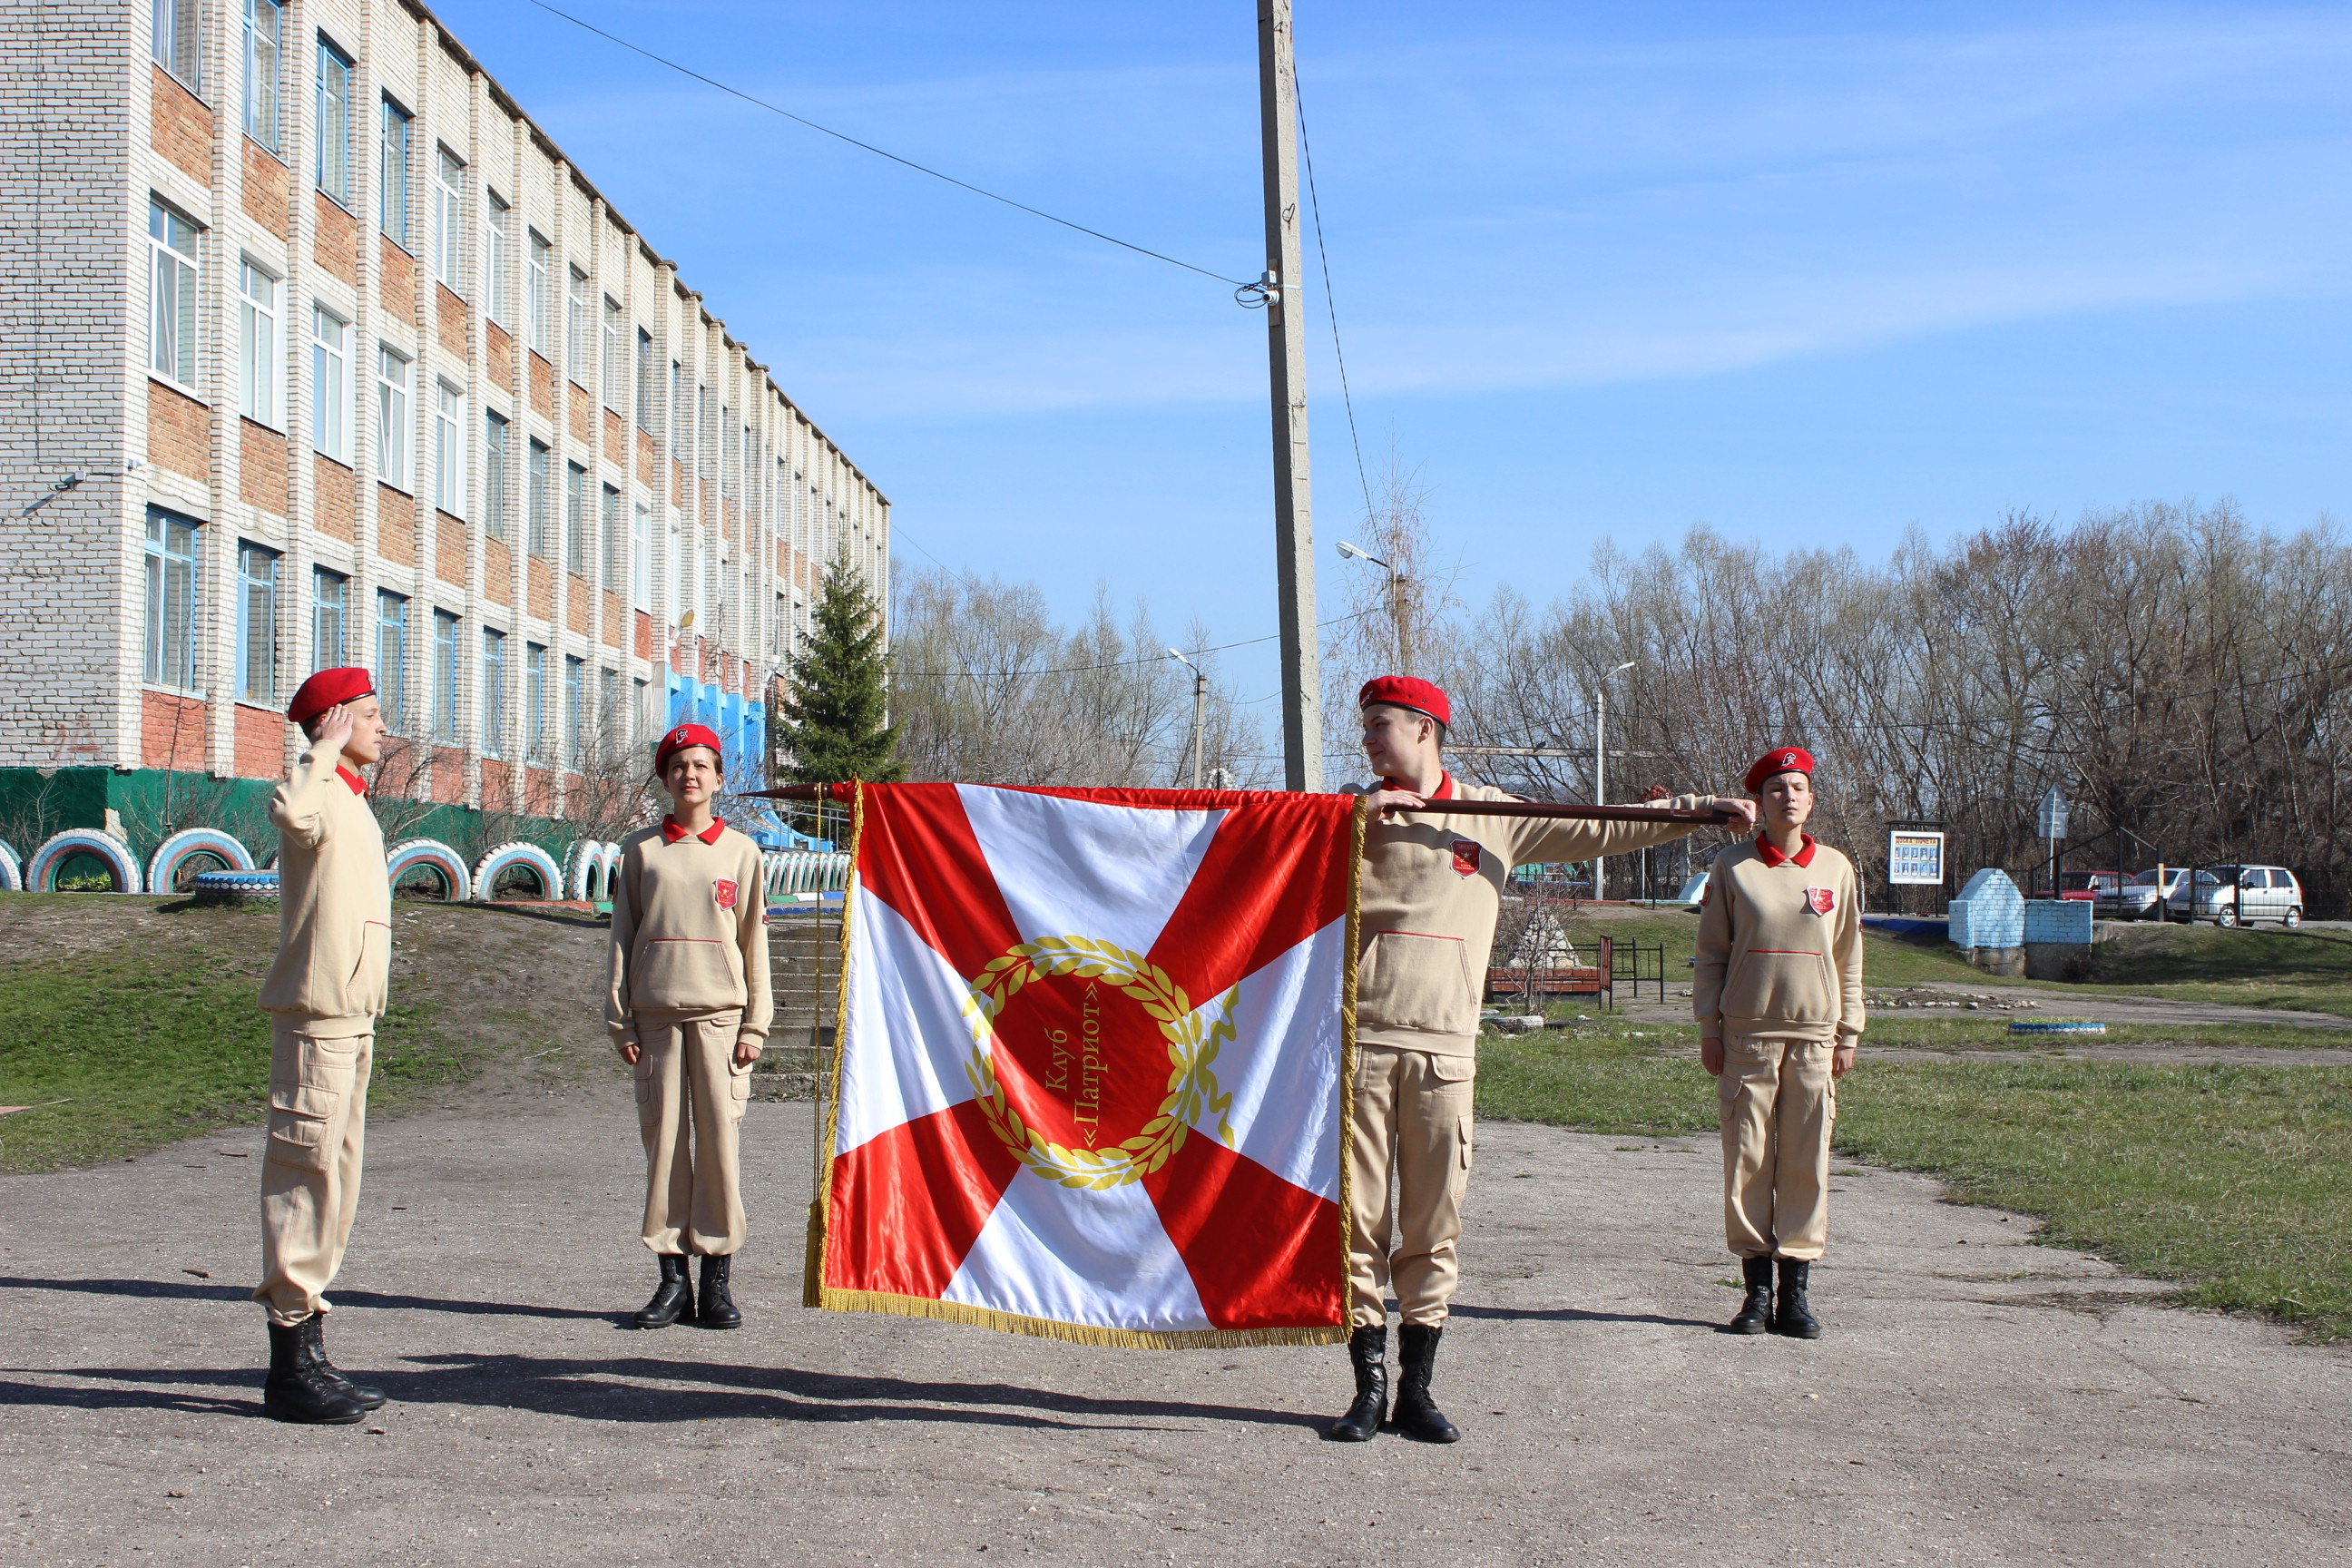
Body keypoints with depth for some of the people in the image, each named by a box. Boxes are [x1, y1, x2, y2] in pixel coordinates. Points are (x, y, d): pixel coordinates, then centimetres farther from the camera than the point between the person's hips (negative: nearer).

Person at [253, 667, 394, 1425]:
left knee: (334, 1180, 12)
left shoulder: (355, 803, 21)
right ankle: (292, 1367, -5)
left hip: (352, 1015, 10)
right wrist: (324, 751, -22)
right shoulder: (317, 792, -9)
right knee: (305, 1176, -8)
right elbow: (289, 812, -37)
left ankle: (306, 1355, 19)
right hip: (314, 1014, -10)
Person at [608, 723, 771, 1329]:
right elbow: (623, 937, 10)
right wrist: (621, 1019, 3)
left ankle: (717, 1279, 1)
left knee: (719, 1141, -4)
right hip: (656, 1016, 1)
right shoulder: (640, 850, 10)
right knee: (663, 1142, 0)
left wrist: (754, 1025, 1)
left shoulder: (740, 851, 9)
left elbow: (754, 942, 8)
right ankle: (672, 1276, 5)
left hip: (721, 1015, -1)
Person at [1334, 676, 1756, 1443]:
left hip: (1444, 1048, 0)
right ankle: (1369, 1387, 6)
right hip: (1361, 1040, 0)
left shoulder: (1493, 818, 13)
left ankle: (1417, 1388, 11)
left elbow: (1598, 832, 14)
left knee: (1433, 1225, 2)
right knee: (1357, 1218, -1)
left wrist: (1699, 811, 8)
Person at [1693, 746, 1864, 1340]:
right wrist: (1709, 1031, 1)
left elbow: (1849, 958, 14)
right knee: (1747, 1160, -1)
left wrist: (1848, 1034, 10)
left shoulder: (1836, 868, 10)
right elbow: (1710, 954, 7)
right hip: (1747, 1034, -1)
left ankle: (1796, 1291, 5)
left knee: (1806, 1163, 0)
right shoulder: (1732, 867, 5)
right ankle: (1756, 1288, 6)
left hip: (1815, 1035, 1)